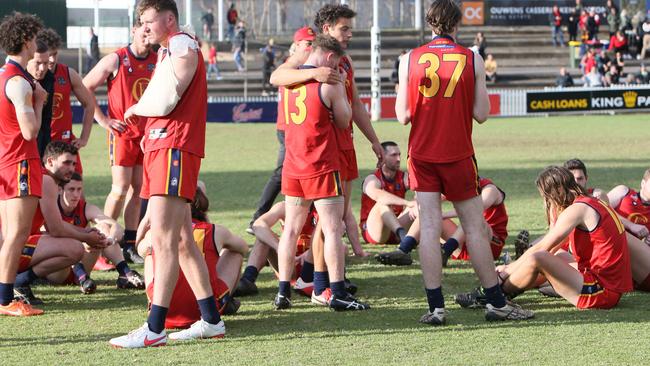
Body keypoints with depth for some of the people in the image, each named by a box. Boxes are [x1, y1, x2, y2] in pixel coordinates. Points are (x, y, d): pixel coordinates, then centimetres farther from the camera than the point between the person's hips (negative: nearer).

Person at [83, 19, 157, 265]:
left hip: (148, 134, 4)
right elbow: (85, 88, -2)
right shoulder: (115, 60, -7)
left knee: (138, 189, 6)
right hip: (122, 132, -4)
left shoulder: (159, 61, 4)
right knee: (120, 189, -10)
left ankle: (128, 246, 11)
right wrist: (103, 120, -6)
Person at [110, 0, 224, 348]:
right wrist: (150, 132, 9)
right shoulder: (169, 49, 23)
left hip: (175, 149, -11)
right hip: (160, 146, 11)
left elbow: (165, 100, -17)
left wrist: (137, 109, 1)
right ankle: (211, 320, 17)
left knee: (163, 238, -15)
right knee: (182, 240, 12)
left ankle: (155, 328, -21)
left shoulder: (183, 46, -7)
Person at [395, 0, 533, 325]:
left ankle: (436, 307, -6)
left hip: (422, 155, 1)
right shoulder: (472, 60, -4)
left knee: (429, 227, 0)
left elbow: (403, 115, -3)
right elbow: (481, 114, -4)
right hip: (458, 154, -1)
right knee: (475, 228, 7)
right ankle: (496, 303, 12)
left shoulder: (410, 59, -3)